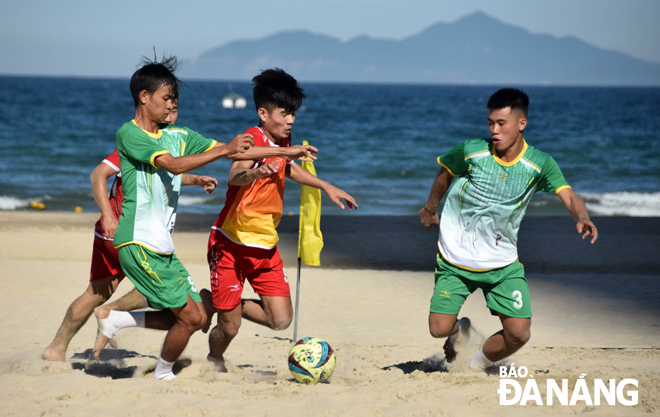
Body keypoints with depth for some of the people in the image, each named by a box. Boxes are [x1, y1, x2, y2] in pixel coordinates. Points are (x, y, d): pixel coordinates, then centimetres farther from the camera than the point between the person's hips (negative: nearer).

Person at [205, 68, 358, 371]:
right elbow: (234, 177, -41)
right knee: (229, 326, -2)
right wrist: (255, 173, -62)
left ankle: (233, 304, 23)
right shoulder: (252, 140, -20)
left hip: (266, 247, 7)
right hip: (231, 244, -7)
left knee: (280, 320, -5)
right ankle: (214, 363, 32)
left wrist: (326, 187, 26)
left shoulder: (283, 140, 3)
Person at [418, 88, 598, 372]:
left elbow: (568, 197, -22)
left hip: (503, 263, 1)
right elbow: (445, 173, 10)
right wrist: (430, 208, 23)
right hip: (455, 260, 0)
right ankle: (460, 330, 32)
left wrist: (582, 218, -44)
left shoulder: (539, 164, -10)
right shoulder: (471, 151, -11)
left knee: (518, 334, -11)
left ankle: (477, 365, 20)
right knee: (439, 329, -8)